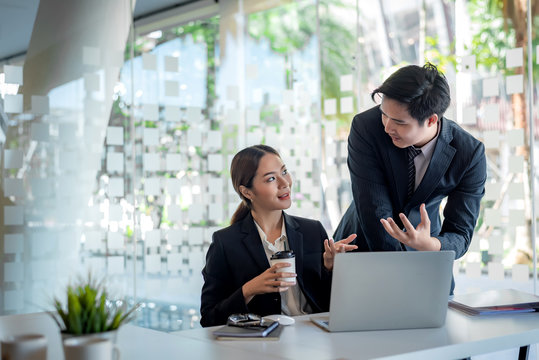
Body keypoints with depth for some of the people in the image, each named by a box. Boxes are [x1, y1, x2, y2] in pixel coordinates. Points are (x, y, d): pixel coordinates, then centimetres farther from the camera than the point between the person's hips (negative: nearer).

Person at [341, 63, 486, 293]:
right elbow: (375, 214, -23)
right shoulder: (366, 127, -22)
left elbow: (461, 235, -15)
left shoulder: (470, 155, -19)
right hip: (364, 247, -1)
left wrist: (429, 244, -38)